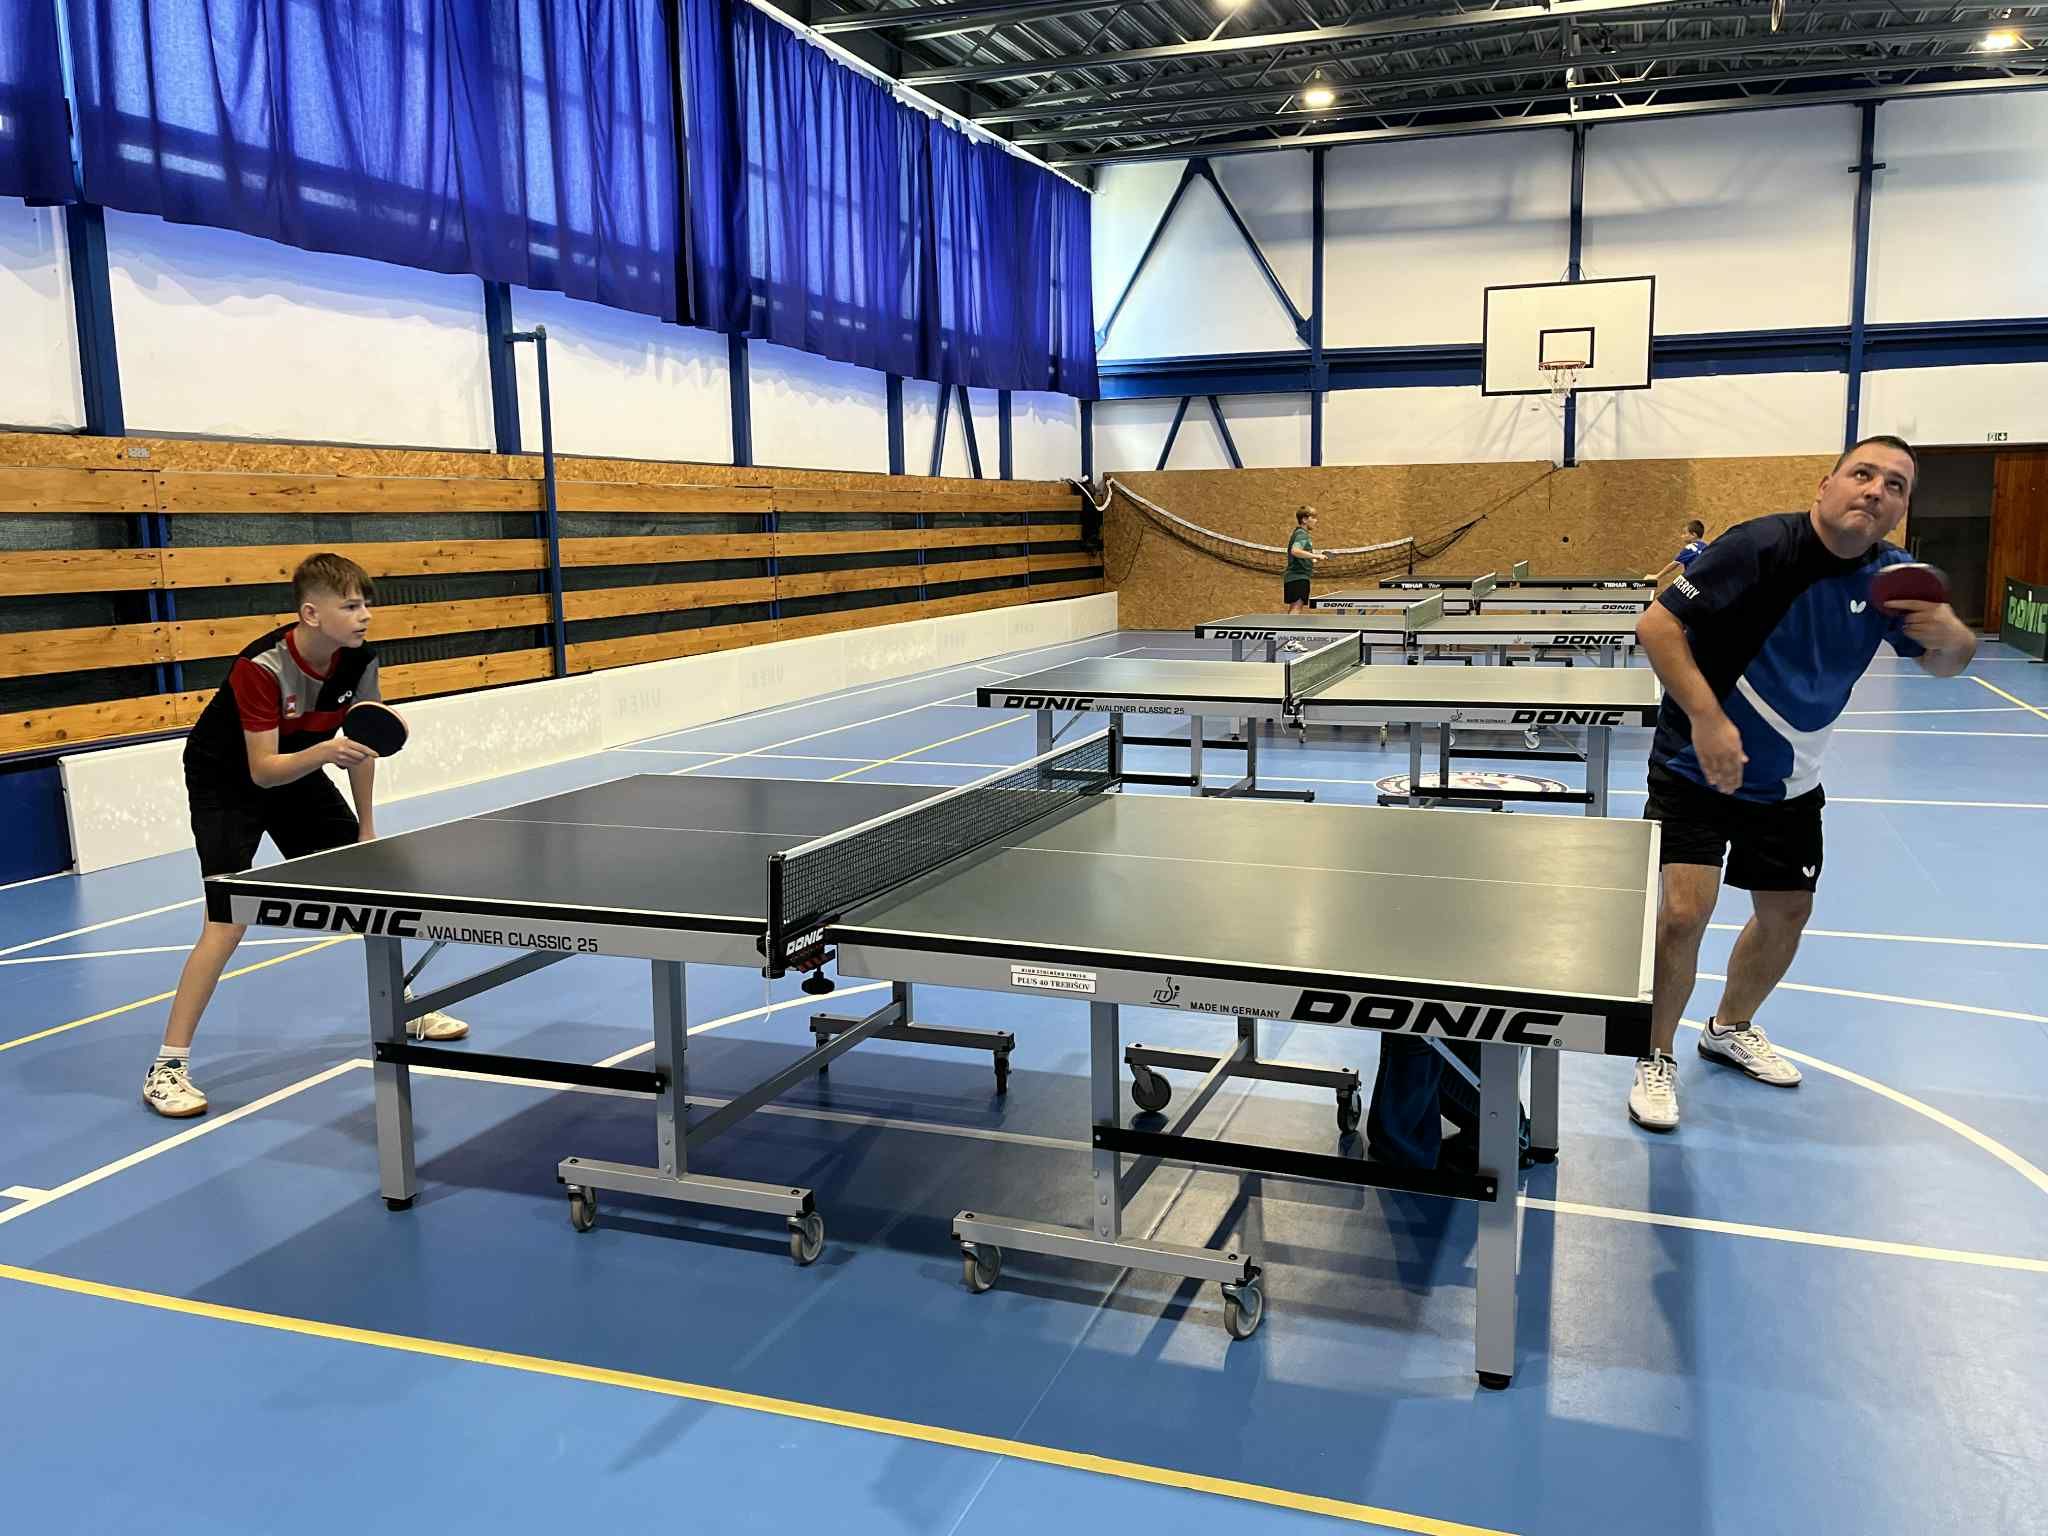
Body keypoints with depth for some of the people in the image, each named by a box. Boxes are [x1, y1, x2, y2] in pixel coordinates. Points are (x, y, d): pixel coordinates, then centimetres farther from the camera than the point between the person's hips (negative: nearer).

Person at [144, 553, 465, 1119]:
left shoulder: (358, 659, -15)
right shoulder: (261, 668, -32)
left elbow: (361, 743, 0)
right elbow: (262, 771, -32)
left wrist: (367, 827, 5)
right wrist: (325, 750, -50)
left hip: (299, 770, 6)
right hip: (228, 781, -6)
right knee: (227, 922, -17)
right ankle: (167, 1067, -7)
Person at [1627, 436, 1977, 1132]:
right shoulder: (1760, 547, -21)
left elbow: (1944, 663, 10)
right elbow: (1657, 625, -23)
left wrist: (1950, 635, -16)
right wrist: (1707, 719, -33)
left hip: (1789, 783, 7)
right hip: (1698, 769, -6)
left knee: (1786, 913, 16)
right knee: (1683, 914, -16)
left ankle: (1730, 1028, 43)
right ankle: (1656, 1060, 7)